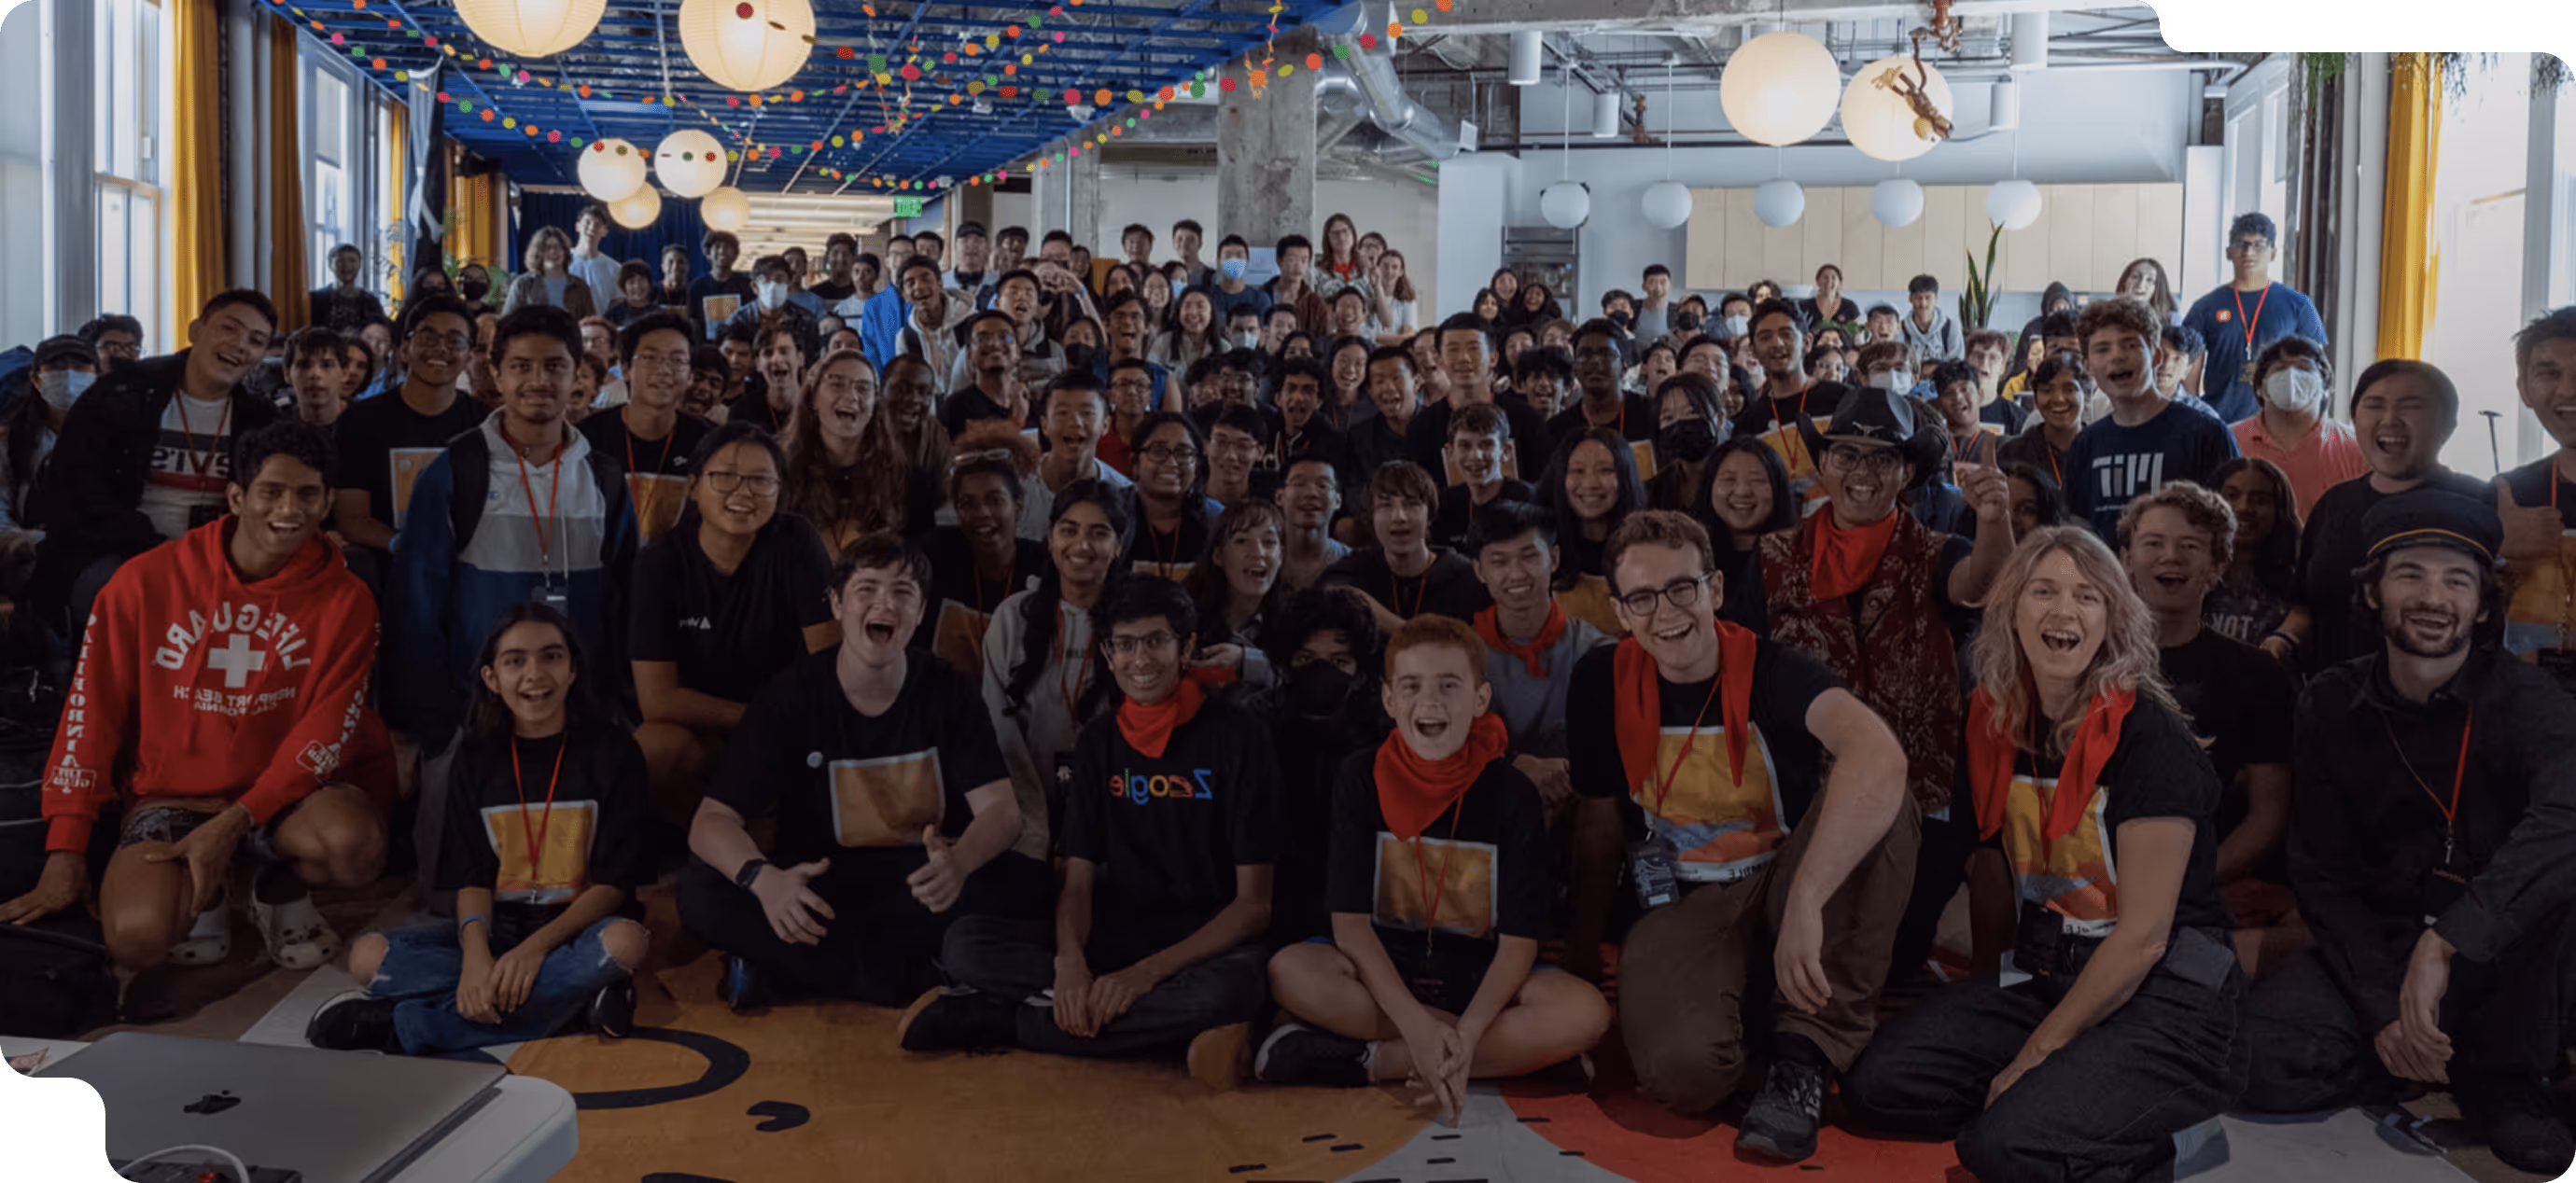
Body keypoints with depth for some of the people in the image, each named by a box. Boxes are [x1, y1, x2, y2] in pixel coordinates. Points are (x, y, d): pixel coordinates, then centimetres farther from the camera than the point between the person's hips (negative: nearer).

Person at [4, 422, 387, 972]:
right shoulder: (148, 581, -4)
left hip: (284, 793, 0)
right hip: (169, 796, 0)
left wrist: (232, 826, -22)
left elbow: (327, 734, -10)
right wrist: (65, 853, -5)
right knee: (138, 938, -28)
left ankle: (281, 888, 4)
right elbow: (92, 714, -2)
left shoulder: (344, 600, -5)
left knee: (355, 843, -34)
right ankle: (201, 894, 11)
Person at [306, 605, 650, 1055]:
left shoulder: (611, 752, -4)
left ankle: (401, 1027, -33)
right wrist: (476, 952, -24)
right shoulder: (478, 758, 6)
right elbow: (471, 876, -2)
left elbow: (614, 881, -9)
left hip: (577, 926, -3)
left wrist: (536, 948, -25)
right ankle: (575, 994, -27)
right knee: (368, 956, -21)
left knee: (624, 942, -38)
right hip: (496, 927, 3)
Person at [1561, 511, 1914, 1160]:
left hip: (1785, 881, 0)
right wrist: (1583, 940, 16)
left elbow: (1879, 755, -38)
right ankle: (1752, 1009, 5)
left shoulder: (1769, 668, -16)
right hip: (1686, 903, 0)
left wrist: (1805, 901, -47)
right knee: (1682, 1070, -33)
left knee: (1878, 797, -32)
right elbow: (1600, 819, 8)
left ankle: (1805, 1049, -21)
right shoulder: (1603, 680, -6)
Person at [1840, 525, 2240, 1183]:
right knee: (1874, 1084, -12)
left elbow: (2144, 936, -16)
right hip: (2049, 983, 7)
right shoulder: (2003, 725, 6)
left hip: (2166, 1004, -7)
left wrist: (2036, 1052, -13)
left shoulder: (2149, 737, -15)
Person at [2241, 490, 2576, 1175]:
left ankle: (2508, 1079, -10)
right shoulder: (2332, 705, -2)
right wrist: (2383, 1007, -18)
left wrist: (2446, 940, -45)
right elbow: (2323, 874, -3)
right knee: (2253, 1057, -25)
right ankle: (2454, 1058, 1)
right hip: (2376, 950, 2)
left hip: (2503, 956, -1)